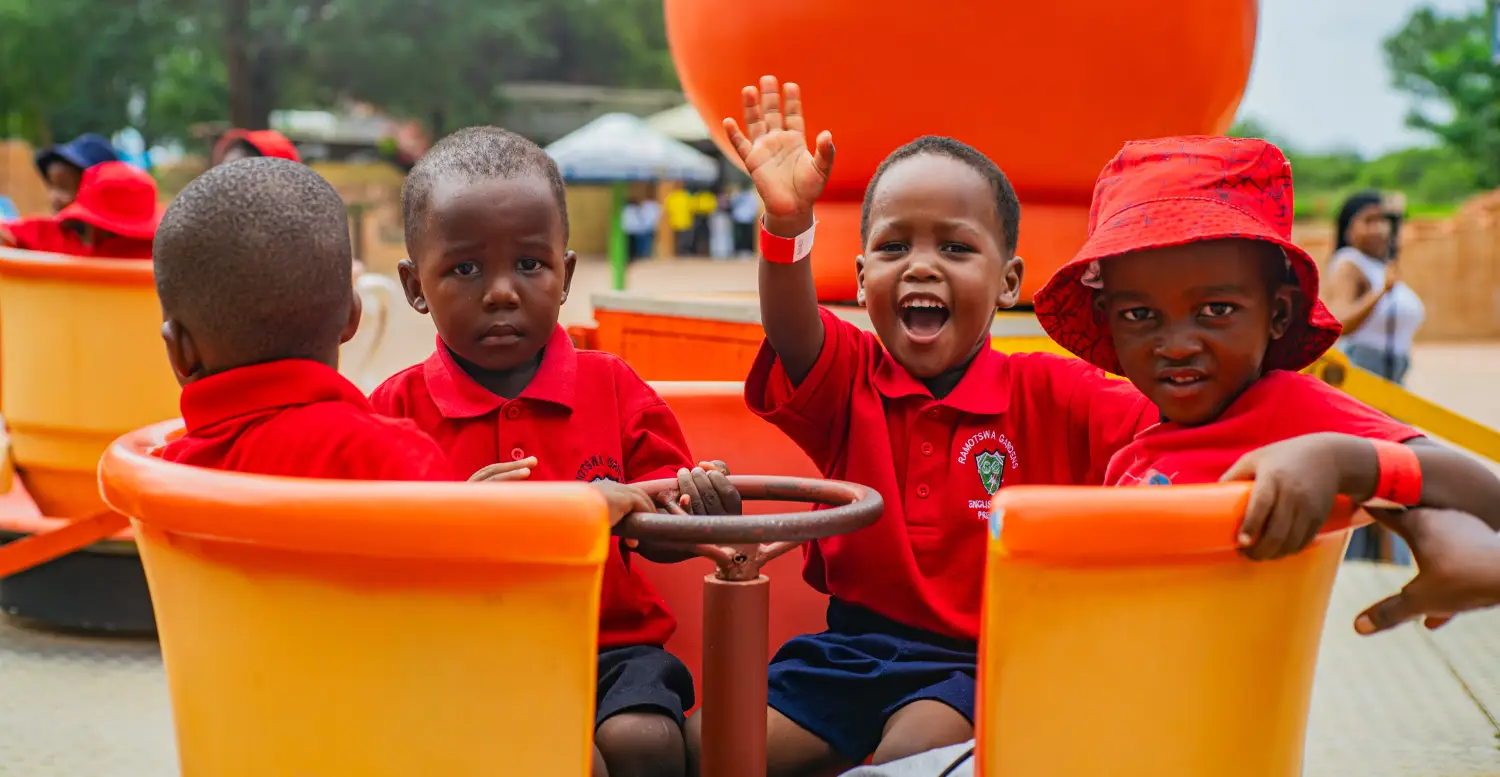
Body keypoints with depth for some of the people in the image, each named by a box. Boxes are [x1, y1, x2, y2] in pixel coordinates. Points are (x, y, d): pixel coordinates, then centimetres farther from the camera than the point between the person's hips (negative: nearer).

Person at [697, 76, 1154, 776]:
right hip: (850, 648, 3)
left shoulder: (1047, 395, -1)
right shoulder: (849, 376, 4)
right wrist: (788, 224, -38)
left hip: (976, 659, -3)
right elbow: (793, 334, -18)